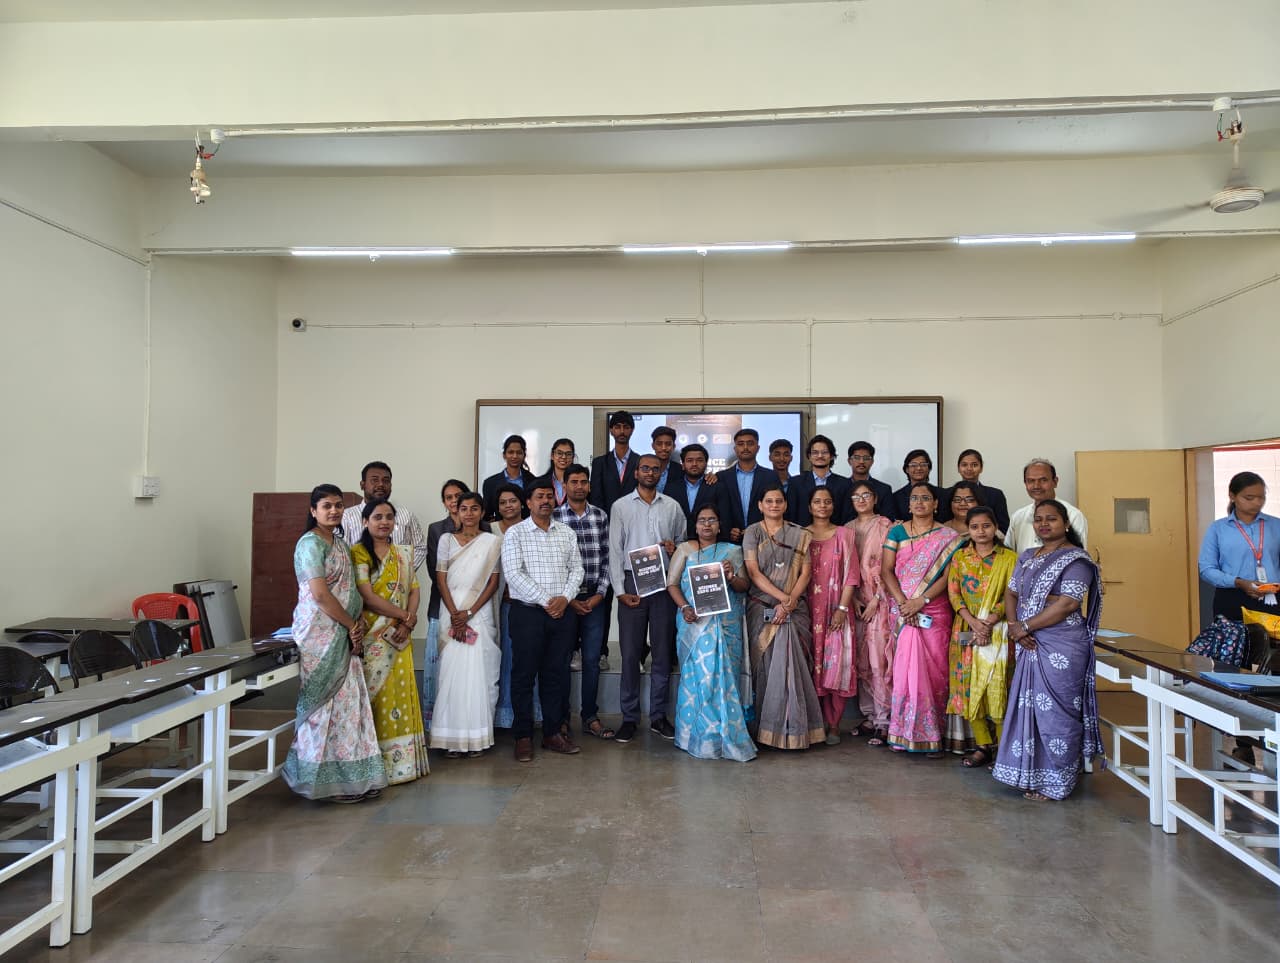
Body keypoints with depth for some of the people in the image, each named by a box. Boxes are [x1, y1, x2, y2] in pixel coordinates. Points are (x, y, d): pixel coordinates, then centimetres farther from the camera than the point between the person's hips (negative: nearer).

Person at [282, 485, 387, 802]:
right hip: (320, 631, -8)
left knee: (347, 700, 9)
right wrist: (352, 625, -11)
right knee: (325, 702, -2)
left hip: (343, 634, 8)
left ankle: (350, 776, 17)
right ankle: (328, 779, 8)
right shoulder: (311, 543, -11)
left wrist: (358, 621, 0)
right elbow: (320, 594, -18)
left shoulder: (340, 544, 15)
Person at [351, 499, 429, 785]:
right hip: (372, 637, -5)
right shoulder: (358, 553, -6)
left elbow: (414, 591, 7)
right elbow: (368, 597, -14)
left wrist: (408, 623, -9)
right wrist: (405, 615, -11)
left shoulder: (403, 554, 13)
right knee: (376, 696, -2)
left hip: (400, 637, 5)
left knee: (400, 695, 7)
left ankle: (402, 760, 17)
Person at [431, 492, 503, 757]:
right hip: (451, 612, 1)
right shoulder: (446, 539, 8)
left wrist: (469, 613, -8)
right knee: (451, 671, -3)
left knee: (478, 672, -2)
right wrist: (455, 615, -8)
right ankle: (452, 738, 5)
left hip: (480, 613, -1)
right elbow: (441, 579, 3)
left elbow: (493, 582, 1)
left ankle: (476, 737, 7)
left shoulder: (492, 541, 5)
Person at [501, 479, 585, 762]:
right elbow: (514, 574, -10)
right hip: (528, 611, -4)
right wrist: (545, 601, -14)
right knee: (524, 674, 1)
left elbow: (576, 568, 9)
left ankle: (552, 732, 18)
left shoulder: (566, 532, 11)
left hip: (563, 612, 4)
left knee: (557, 673, 8)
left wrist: (565, 598, -8)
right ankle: (523, 736, 11)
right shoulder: (515, 533, -1)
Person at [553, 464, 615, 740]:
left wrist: (600, 594, -3)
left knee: (592, 660, 7)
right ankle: (562, 718, 20)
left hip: (595, 599, 2)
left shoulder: (601, 516, 6)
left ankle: (590, 717, 18)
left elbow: (606, 558, 6)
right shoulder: (554, 517, -3)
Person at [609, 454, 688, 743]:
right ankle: (629, 717, 9)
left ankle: (658, 715, 16)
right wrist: (621, 589, -6)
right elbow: (615, 549, 1)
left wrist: (675, 547, -5)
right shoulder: (620, 506, 4)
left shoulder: (672, 507, 10)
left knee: (663, 651, 5)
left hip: (664, 582, 2)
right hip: (632, 582, -2)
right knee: (630, 652, 0)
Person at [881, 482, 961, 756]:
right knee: (905, 668, -1)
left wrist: (920, 601, -15)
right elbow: (886, 570, 1)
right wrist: (903, 602, -12)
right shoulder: (897, 531, 8)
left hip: (934, 611, -1)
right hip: (902, 609, 1)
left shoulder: (947, 537, 4)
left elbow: (947, 576, -4)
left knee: (934, 669, -1)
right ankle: (905, 732, 8)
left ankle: (933, 735, 8)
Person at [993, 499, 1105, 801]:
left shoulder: (1076, 560, -9)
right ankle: (1031, 774, 22)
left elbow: (1066, 605, -18)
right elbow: (1011, 594, 13)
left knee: (1055, 713, -1)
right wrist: (1016, 628, -5)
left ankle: (1054, 784, 10)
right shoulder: (1027, 558, 15)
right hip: (1031, 647, 7)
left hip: (1061, 649, -7)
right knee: (1029, 708, 11)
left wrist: (1025, 626, -14)